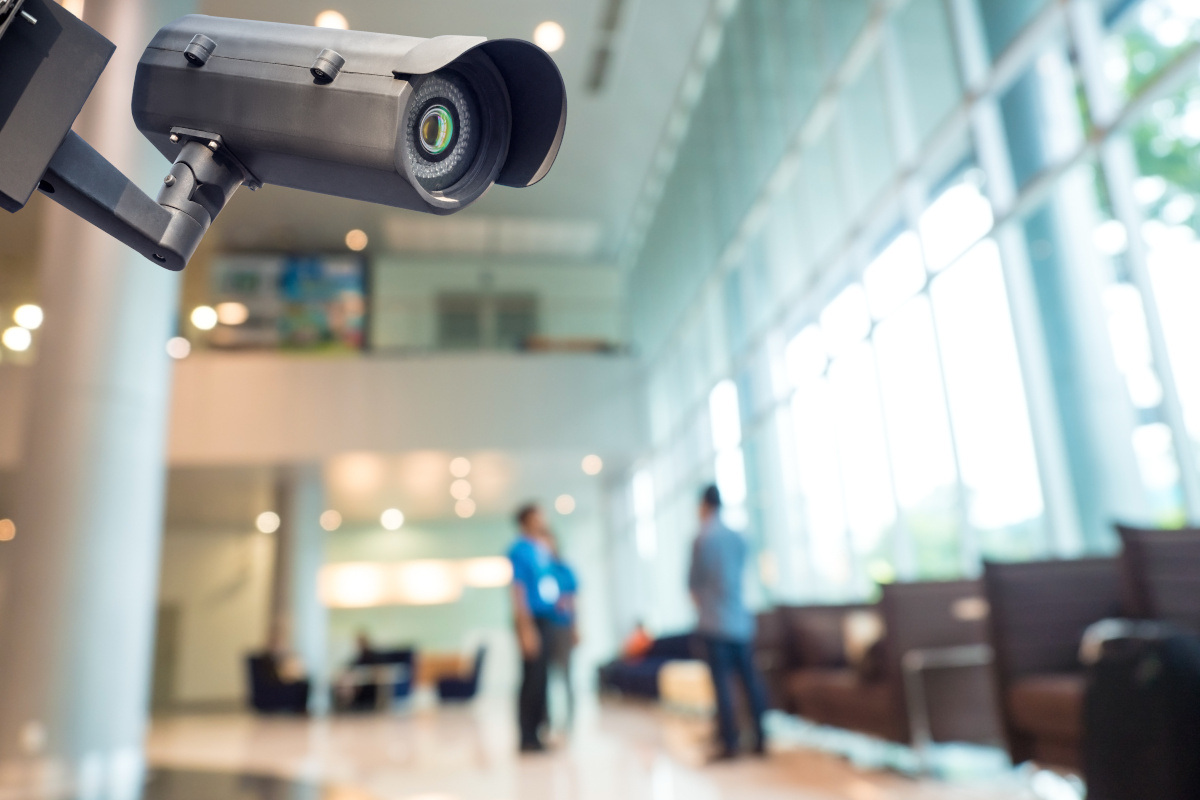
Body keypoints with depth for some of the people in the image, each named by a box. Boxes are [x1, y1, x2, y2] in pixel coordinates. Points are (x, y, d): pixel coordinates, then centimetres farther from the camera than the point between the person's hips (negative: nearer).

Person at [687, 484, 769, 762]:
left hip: (715, 623, -5)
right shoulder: (737, 538, 7)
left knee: (723, 683, -2)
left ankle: (730, 744, 1)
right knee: (750, 679, 9)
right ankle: (761, 739, 13)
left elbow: (693, 582, -2)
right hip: (741, 621, 5)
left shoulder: (702, 539, -9)